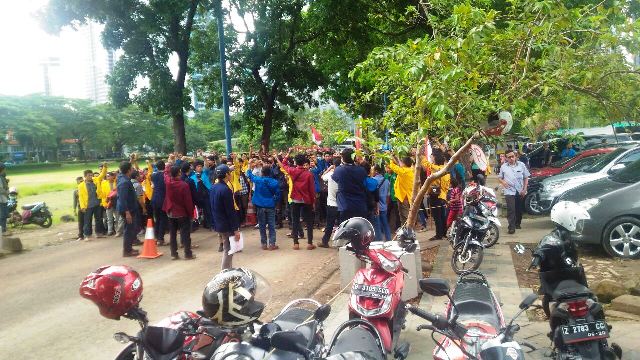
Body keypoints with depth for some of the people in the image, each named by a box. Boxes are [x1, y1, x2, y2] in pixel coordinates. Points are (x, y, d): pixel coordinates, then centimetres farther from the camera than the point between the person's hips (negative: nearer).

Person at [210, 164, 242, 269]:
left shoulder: (213, 188, 5)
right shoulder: (225, 190, -21)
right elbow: (231, 212, -21)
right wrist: (236, 229, -17)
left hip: (217, 224, 9)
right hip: (227, 226, -9)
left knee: (226, 249, 19)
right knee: (228, 251, 1)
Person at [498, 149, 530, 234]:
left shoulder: (521, 165, 4)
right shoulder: (503, 167, 3)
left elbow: (526, 178, 7)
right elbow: (499, 178, 11)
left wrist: (524, 189, -3)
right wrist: (503, 182, -12)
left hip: (520, 191, 2)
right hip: (509, 191, -2)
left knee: (519, 209, 12)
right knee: (511, 209, -12)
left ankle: (517, 224, 30)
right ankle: (511, 227, -12)